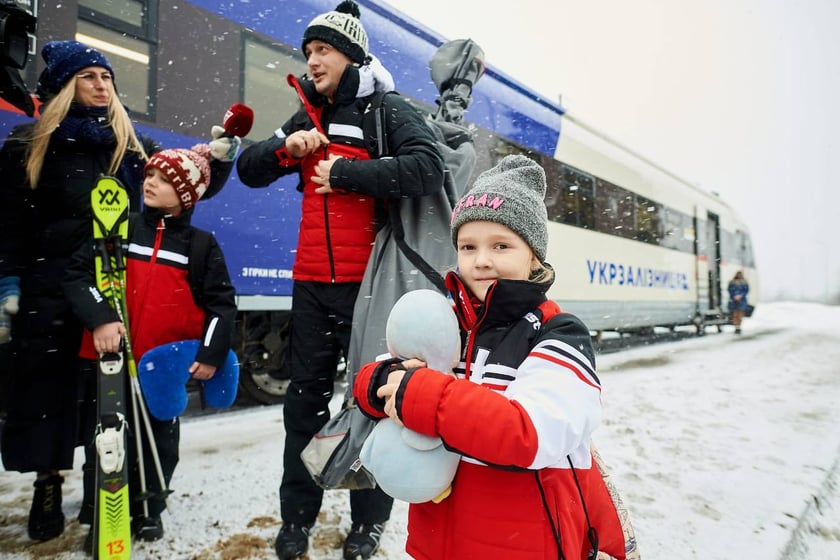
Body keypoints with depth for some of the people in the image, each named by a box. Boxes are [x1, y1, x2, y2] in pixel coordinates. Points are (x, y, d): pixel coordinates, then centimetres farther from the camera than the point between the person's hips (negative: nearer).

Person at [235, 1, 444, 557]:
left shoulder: (388, 110, -1)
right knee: (306, 396, 10)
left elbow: (427, 169, -18)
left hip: (369, 281, -5)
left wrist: (346, 171, -16)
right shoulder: (310, 118, 16)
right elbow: (249, 169, 15)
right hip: (312, 282, 6)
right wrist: (286, 146, -5)